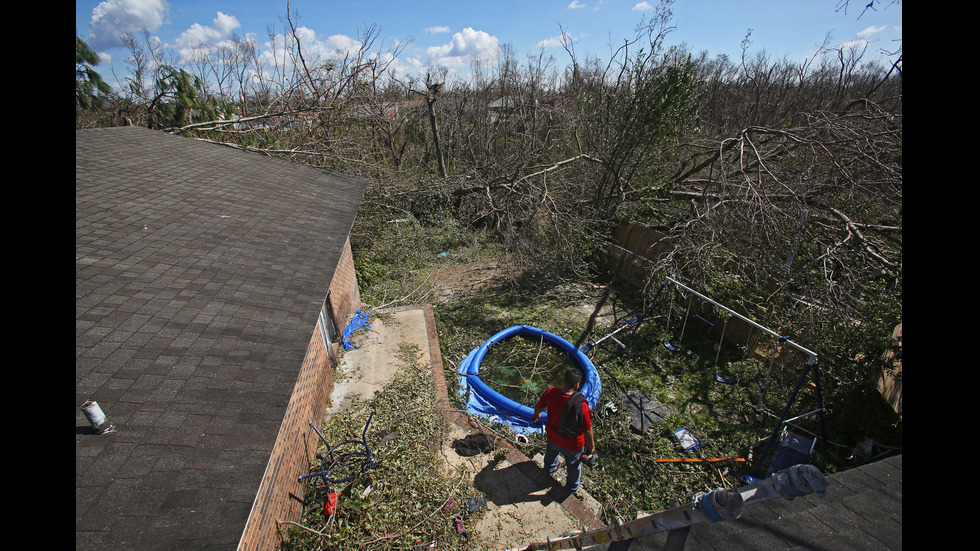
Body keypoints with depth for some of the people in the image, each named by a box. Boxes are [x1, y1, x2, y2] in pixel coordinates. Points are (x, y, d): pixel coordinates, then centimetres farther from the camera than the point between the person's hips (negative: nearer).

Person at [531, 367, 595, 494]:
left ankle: (549, 469, 69)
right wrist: (591, 445, -3)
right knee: (573, 465, 29)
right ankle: (572, 487, 58)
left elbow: (539, 406, -5)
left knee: (551, 453, 37)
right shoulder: (581, 405, -39)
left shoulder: (550, 392, -26)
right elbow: (587, 430, -24)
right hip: (572, 445, -4)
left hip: (552, 437, 4)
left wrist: (536, 414, 18)